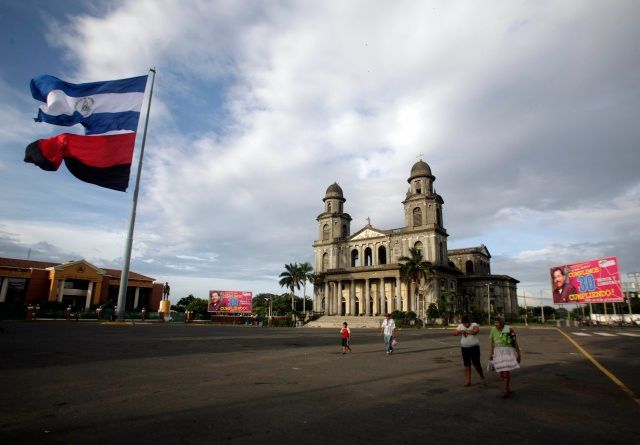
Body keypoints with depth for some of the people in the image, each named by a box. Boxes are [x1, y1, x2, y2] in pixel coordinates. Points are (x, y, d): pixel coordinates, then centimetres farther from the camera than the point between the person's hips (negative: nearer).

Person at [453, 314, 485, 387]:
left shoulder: (474, 325, -4)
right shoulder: (460, 326, 8)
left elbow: (475, 330, -26)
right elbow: (454, 333, 0)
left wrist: (466, 331, -20)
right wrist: (461, 331, -17)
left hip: (474, 348, -3)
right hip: (464, 348, 3)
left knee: (476, 364, 0)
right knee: (467, 365, 6)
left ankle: (482, 377, 25)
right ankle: (468, 381, 13)